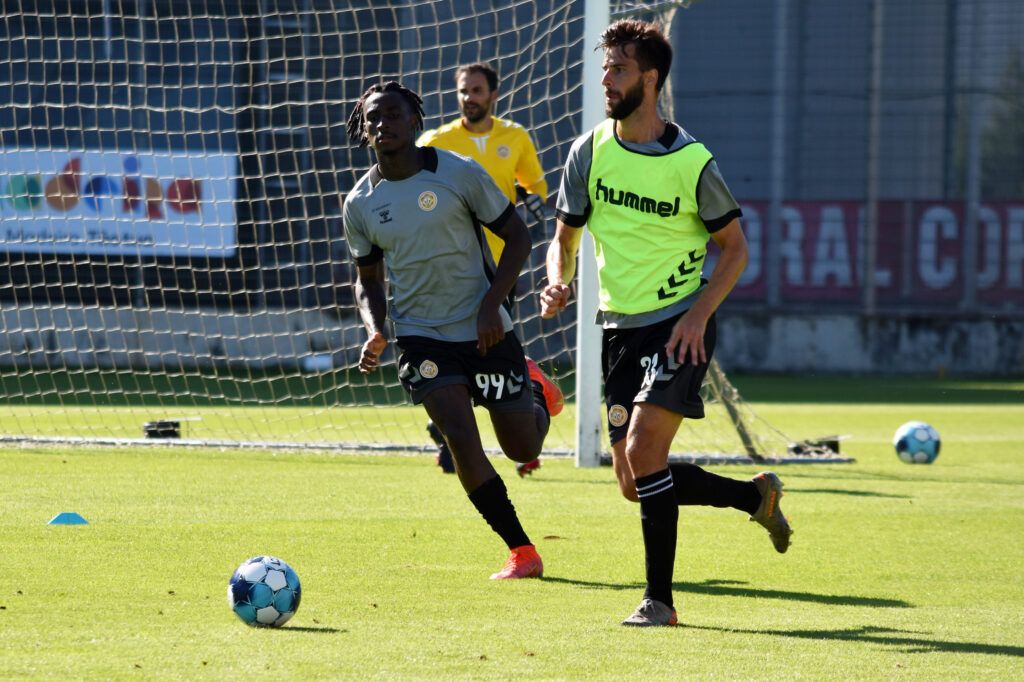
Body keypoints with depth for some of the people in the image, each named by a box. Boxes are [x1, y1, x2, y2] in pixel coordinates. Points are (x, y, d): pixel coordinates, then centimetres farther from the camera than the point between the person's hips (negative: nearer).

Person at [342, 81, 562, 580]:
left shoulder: (460, 174, -10)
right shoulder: (360, 205, -1)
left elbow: (517, 236, -3)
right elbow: (368, 280, 12)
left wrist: (492, 303, -15)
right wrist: (375, 332, -9)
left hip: (484, 330, -1)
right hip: (420, 336, 1)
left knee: (522, 448, 6)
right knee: (460, 437, -17)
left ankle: (534, 392, 44)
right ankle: (521, 552, -5)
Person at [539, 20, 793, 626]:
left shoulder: (692, 162, -10)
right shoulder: (590, 152, 2)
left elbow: (735, 247, -1)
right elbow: (566, 237, 12)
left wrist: (698, 315, -14)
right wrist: (558, 283, -10)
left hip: (679, 327, -6)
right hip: (619, 327, 6)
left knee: (643, 452, -21)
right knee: (635, 484, 6)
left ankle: (659, 598, -11)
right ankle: (757, 496, 29)